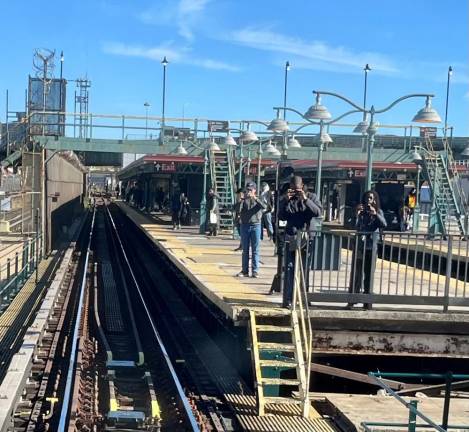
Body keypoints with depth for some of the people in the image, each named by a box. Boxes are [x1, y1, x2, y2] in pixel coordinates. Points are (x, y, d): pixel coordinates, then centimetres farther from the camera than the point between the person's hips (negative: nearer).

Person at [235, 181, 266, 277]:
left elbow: (263, 207, -15)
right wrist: (240, 200, -21)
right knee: (245, 250, 6)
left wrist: (255, 198, -26)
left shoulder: (258, 200, 5)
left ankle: (255, 271, 1)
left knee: (255, 250, -1)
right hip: (245, 225, 1)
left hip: (255, 225, -1)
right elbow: (238, 211, -6)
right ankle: (244, 270, 11)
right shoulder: (243, 200, 6)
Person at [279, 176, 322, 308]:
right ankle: (288, 299, -5)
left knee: (305, 269, 4)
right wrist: (285, 200, -11)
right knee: (290, 269, -5)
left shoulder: (311, 197, 6)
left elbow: (318, 212, -9)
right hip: (291, 237, 1)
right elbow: (281, 216, 1)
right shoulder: (287, 199, 11)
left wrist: (305, 199, -18)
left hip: (307, 238, -1)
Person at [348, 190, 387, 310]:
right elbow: (353, 225, -5)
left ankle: (367, 301, 9)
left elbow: (384, 224, -11)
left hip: (371, 247, 0)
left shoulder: (378, 212, 5)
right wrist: (356, 214, -20)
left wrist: (375, 214, -24)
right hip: (359, 245, 0)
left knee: (369, 274, 4)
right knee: (356, 273, -2)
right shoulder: (360, 211, 5)